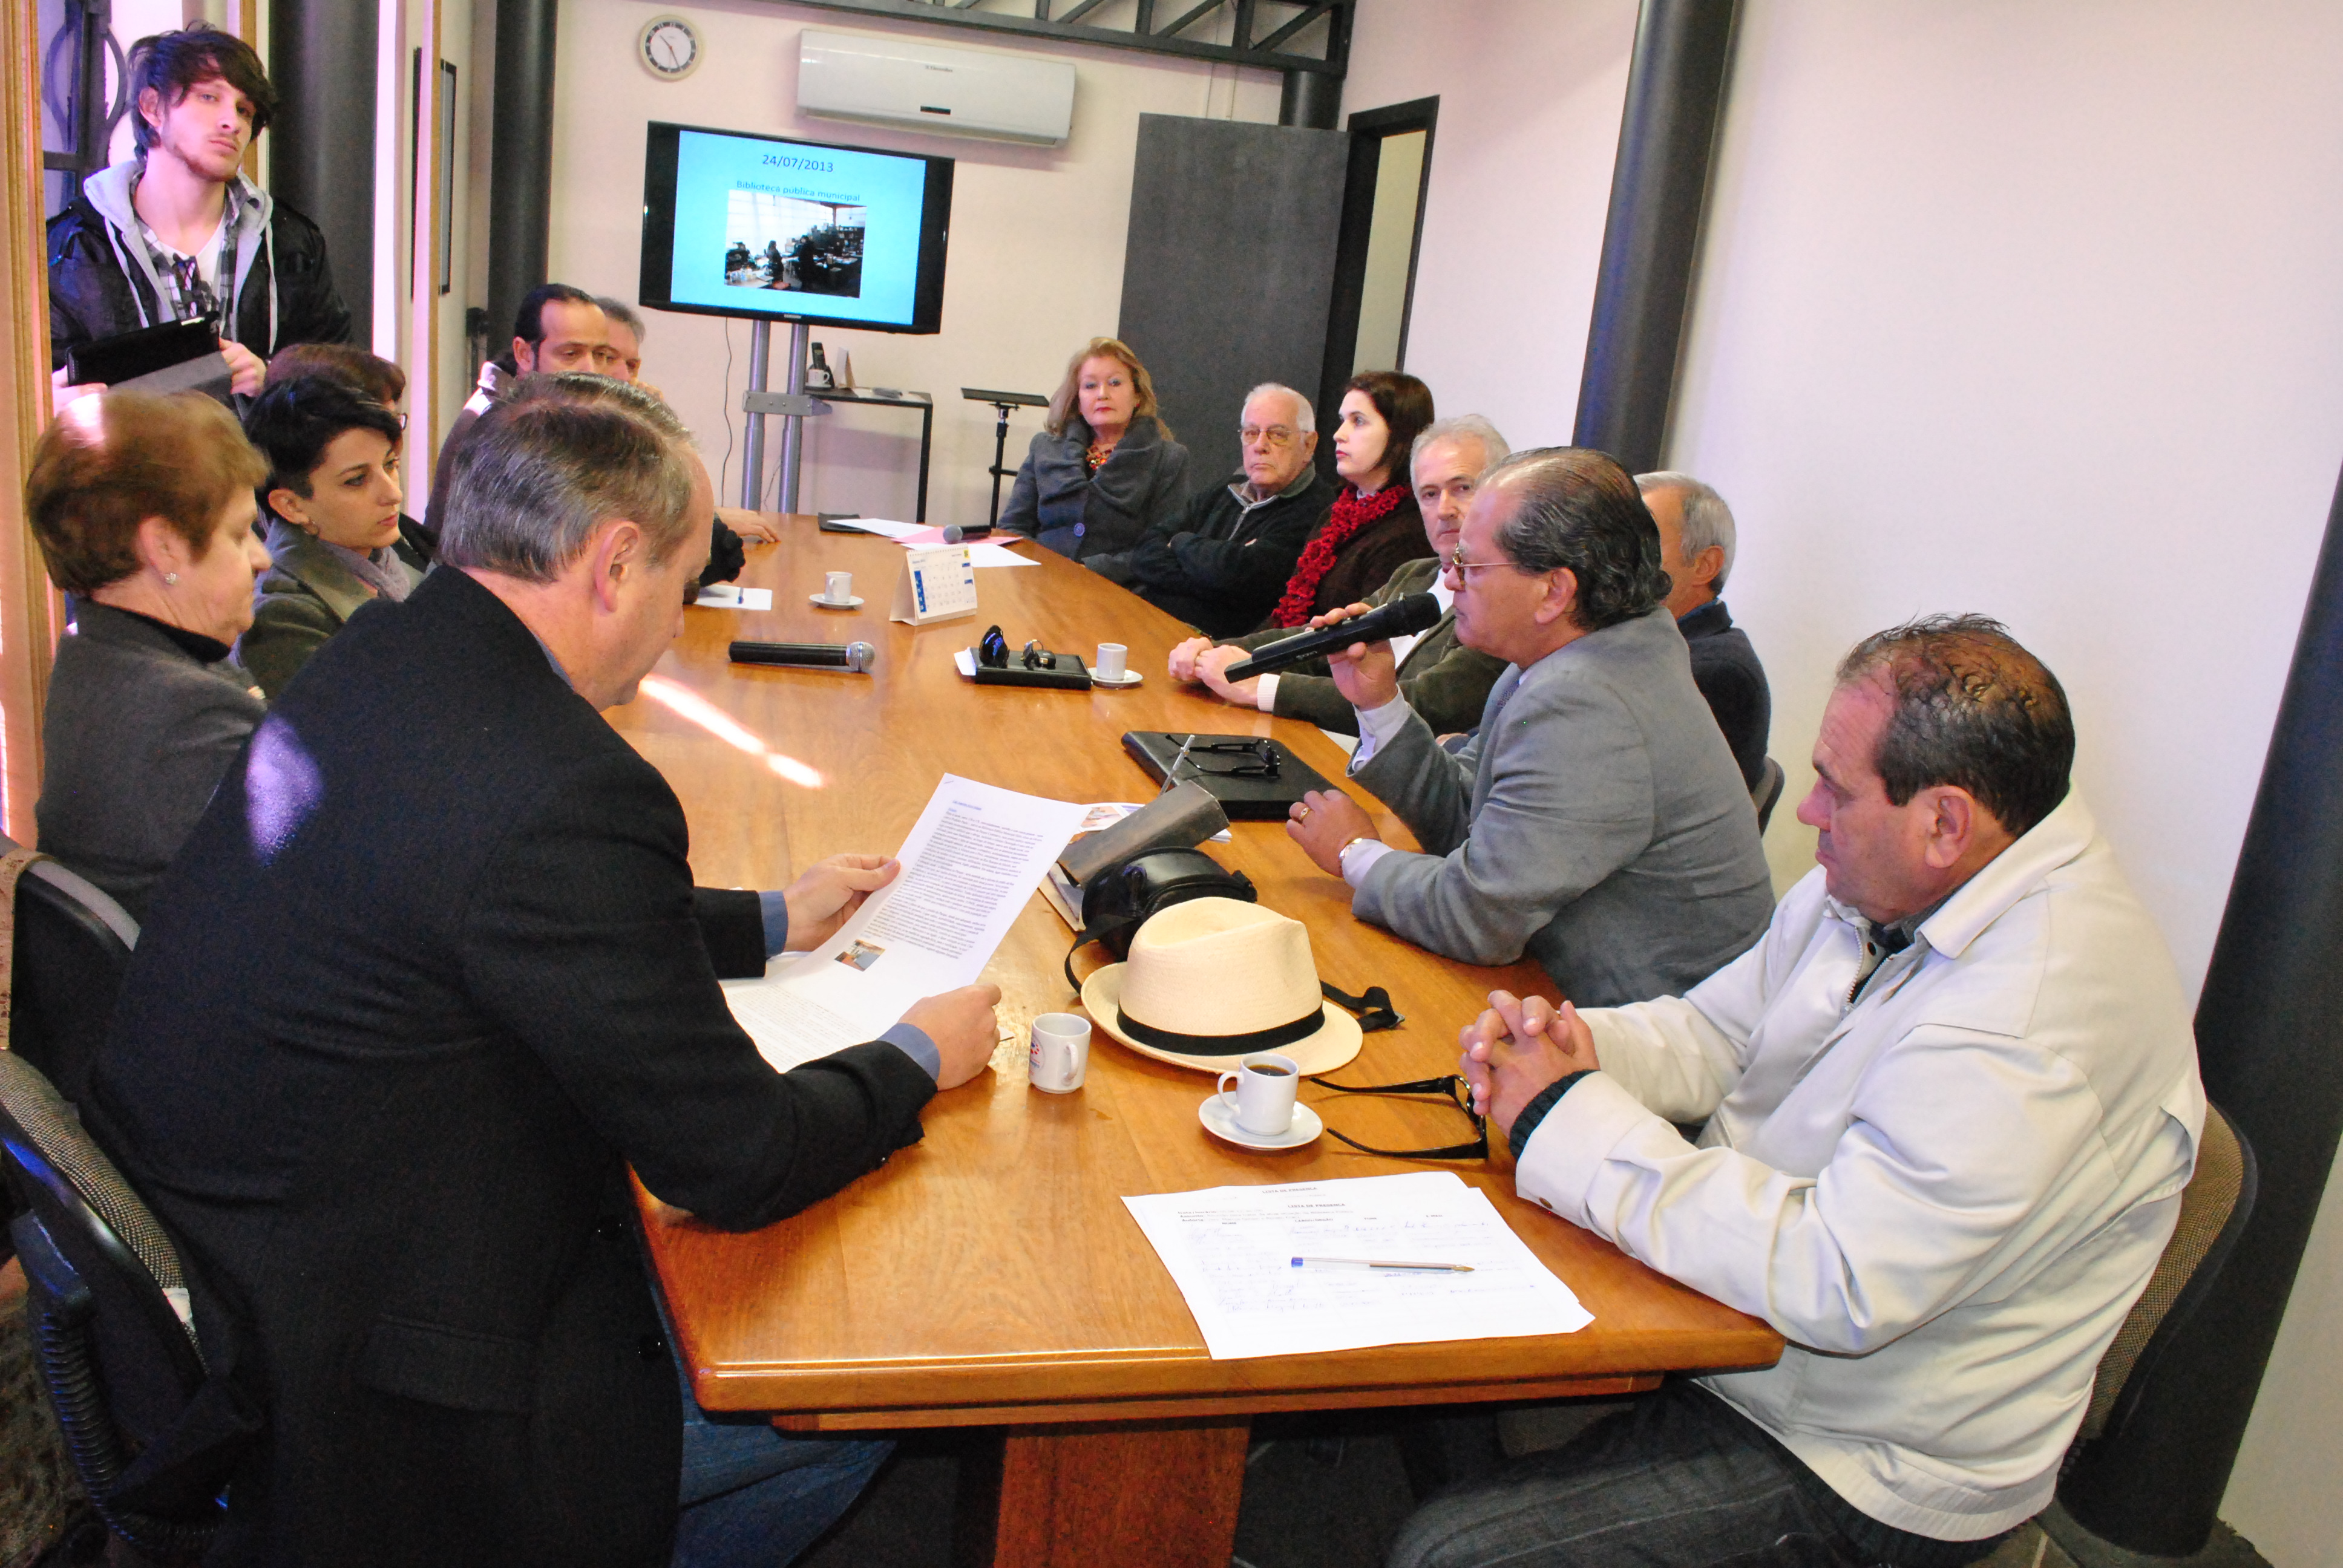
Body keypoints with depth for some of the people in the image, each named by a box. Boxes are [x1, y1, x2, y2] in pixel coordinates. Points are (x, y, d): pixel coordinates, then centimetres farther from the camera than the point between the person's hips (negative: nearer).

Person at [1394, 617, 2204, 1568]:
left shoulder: (2042, 1023, -30)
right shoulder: (1879, 886, 0)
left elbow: (1835, 1284, -34)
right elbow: (1717, 1032, 10)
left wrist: (1570, 1118, -27)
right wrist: (1582, 1046, -12)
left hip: (1855, 1463, -8)